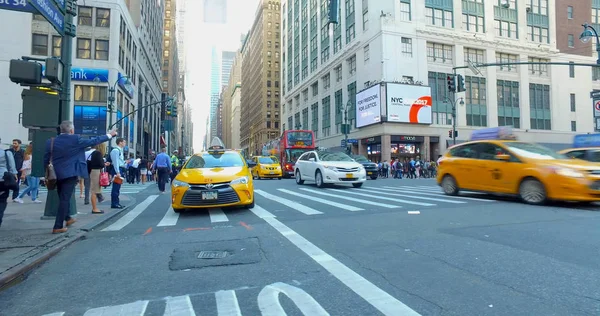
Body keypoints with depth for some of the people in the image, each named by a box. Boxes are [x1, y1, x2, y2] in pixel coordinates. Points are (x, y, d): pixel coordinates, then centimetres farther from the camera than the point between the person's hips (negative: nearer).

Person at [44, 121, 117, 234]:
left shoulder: (51, 141, 2)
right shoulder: (75, 139, -12)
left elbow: (46, 160, 5)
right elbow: (93, 141, -3)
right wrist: (109, 135, 7)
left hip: (57, 174, 6)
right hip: (70, 174, -6)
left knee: (63, 198, 21)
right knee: (65, 199, -2)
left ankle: (68, 218, 38)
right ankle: (58, 227, -1)